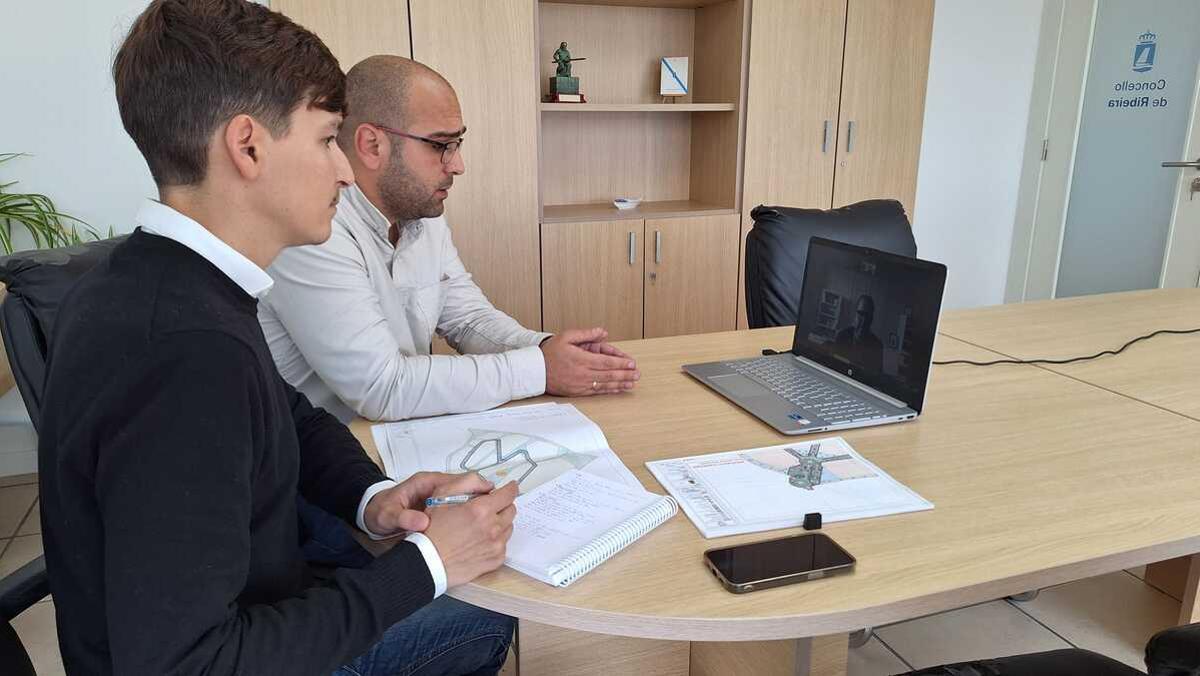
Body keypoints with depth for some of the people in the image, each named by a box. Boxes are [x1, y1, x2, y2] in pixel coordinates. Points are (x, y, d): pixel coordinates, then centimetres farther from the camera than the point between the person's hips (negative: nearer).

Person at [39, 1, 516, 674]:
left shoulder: (147, 284, -3)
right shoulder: (190, 352, -34)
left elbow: (295, 419, 9)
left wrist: (372, 496, -10)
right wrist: (425, 563, -26)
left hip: (255, 616, 8)